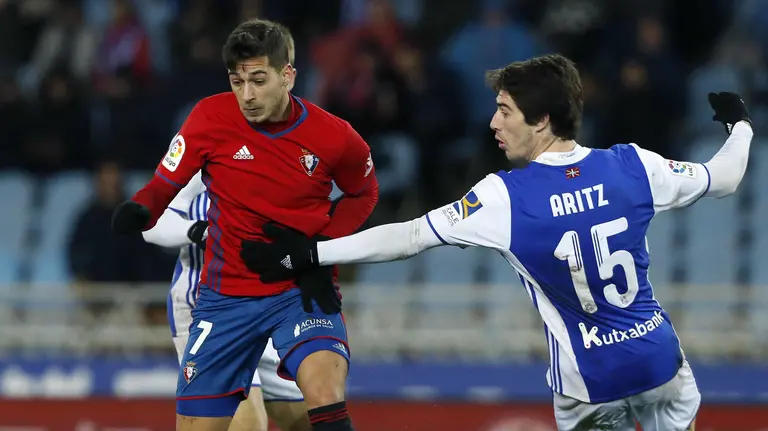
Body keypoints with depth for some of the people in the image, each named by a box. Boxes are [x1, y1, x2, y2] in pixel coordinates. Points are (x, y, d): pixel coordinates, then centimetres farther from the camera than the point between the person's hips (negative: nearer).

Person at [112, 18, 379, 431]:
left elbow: (363, 193, 10)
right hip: (227, 297, 2)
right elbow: (165, 183, -3)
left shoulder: (333, 137, -10)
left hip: (302, 291, -2)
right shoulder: (212, 118, -10)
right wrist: (138, 210, -26)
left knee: (326, 394, -30)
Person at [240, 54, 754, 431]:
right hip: (660, 360, 2)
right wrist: (740, 126, 30)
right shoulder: (632, 165, -7)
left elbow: (409, 237, -11)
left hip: (588, 382, -2)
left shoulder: (504, 198, -15)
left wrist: (312, 254, -3)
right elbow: (724, 179, 8)